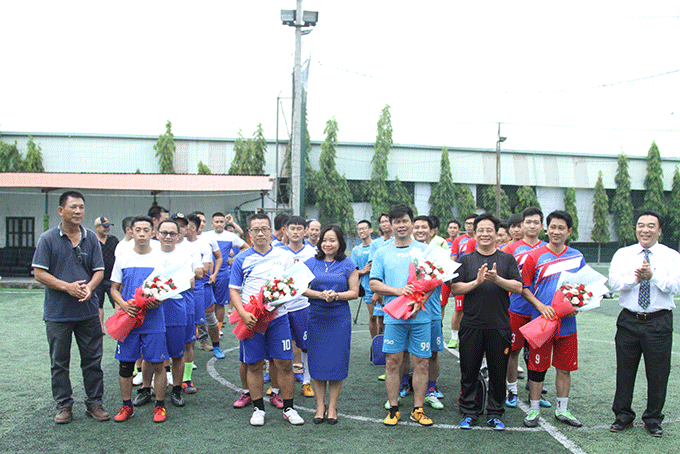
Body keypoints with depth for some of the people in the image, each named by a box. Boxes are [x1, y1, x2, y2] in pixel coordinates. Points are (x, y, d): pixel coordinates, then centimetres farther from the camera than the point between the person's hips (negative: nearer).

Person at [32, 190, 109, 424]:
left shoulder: (91, 238, 5)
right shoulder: (48, 239, -3)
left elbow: (99, 271, 5)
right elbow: (39, 273, -6)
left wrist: (89, 286, -16)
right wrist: (67, 286, -17)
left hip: (88, 310, 2)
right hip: (57, 312, -2)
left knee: (92, 359, 7)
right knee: (59, 362, 8)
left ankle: (94, 403, 20)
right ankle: (64, 405, 21)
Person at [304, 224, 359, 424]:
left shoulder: (348, 265, 4)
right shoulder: (312, 263, 7)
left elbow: (354, 292, 1)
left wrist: (336, 295, -16)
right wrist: (321, 295, -15)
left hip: (339, 318, -1)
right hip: (315, 317, 1)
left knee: (337, 360, 1)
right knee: (317, 361, 3)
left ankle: (332, 406, 14)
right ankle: (320, 405, 16)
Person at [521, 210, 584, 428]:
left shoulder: (577, 257, 5)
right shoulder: (534, 256, -5)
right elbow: (524, 287, -2)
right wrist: (540, 306, -15)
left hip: (568, 322, 3)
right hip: (541, 320, -3)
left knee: (565, 367, 11)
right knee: (538, 367, 4)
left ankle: (562, 410, 26)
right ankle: (534, 410, 17)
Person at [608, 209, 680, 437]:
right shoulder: (623, 254, 5)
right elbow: (614, 282, -9)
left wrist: (653, 276, -29)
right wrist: (635, 278, -27)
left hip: (659, 322, -1)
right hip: (629, 321, 1)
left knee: (658, 373, 6)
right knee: (624, 370, 9)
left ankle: (653, 419, 24)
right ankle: (623, 416, 24)